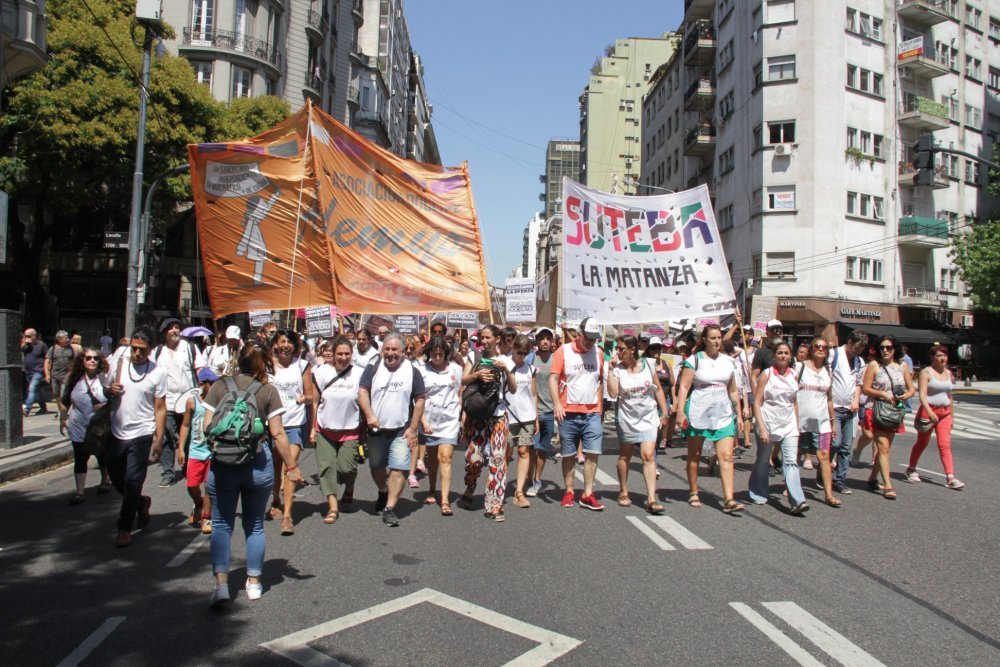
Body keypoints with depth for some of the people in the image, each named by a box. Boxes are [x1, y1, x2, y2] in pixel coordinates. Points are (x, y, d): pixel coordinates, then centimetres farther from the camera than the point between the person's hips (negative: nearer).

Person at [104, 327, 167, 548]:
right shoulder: (118, 365, 2)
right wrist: (110, 390, -11)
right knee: (115, 477, 17)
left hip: (142, 434, -5)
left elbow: (160, 408, -5)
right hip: (117, 432, 5)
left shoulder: (157, 373, -7)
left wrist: (159, 439, -8)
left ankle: (124, 528, 8)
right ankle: (141, 502, 42)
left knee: (132, 481, -4)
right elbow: (105, 390, 15)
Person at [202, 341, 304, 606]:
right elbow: (277, 433, -7)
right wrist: (291, 467, 1)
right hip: (258, 463, 0)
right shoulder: (268, 391, -4)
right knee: (255, 525, 14)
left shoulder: (220, 386, -2)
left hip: (223, 463, 0)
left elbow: (207, 427, -3)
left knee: (221, 524, 8)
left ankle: (221, 583, -5)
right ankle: (254, 582, 20)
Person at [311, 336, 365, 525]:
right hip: (325, 429, 2)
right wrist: (312, 428, 0)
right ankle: (333, 507, 1)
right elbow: (315, 401, 2)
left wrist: (365, 430, 0)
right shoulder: (322, 372, -4)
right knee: (326, 466, -5)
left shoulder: (359, 373, -7)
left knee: (346, 468, -5)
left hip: (350, 430, -1)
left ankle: (349, 489, 29)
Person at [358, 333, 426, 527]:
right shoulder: (373, 369, 0)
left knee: (399, 469, -9)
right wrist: (369, 415, -23)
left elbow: (419, 400, -1)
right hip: (376, 429, 2)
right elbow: (362, 392, -6)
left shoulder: (412, 371, -3)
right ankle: (383, 492, 45)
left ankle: (389, 509, -1)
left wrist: (413, 428, -7)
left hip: (401, 430, -2)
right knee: (376, 466, 17)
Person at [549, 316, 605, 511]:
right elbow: (553, 378, -8)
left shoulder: (598, 353, 8)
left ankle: (587, 494, 3)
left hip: (592, 413, 2)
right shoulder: (563, 351, -3)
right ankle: (569, 492, 18)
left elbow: (601, 380, 16)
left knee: (592, 453, -4)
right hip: (568, 412, -2)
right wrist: (557, 404, -19)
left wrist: (599, 405, 9)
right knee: (568, 454, 6)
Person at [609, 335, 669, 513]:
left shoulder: (648, 365, -2)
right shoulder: (617, 370, -6)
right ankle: (623, 492, 30)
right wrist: (611, 371, -20)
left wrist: (664, 413, 4)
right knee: (625, 456, 13)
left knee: (648, 456, -11)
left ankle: (651, 499, -11)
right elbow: (613, 393, -19)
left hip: (648, 418, 0)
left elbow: (658, 389, 5)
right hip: (626, 418, 0)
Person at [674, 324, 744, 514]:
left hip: (723, 414, 3)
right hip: (698, 413, -3)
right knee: (694, 456, 8)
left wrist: (739, 414, 15)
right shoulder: (694, 360, -4)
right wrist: (680, 411, -18)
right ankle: (693, 494, 23)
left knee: (726, 456, -7)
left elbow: (733, 390, 17)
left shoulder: (728, 361, 11)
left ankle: (728, 500, -9)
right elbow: (683, 386, -9)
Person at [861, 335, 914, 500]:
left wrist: (907, 395, -10)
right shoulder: (874, 365, -2)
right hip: (877, 410, -5)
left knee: (884, 448, 11)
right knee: (883, 447, -11)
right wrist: (883, 394, -18)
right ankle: (887, 486, -13)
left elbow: (911, 389, 12)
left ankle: (873, 478, 25)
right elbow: (865, 389, -5)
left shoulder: (902, 366, 9)